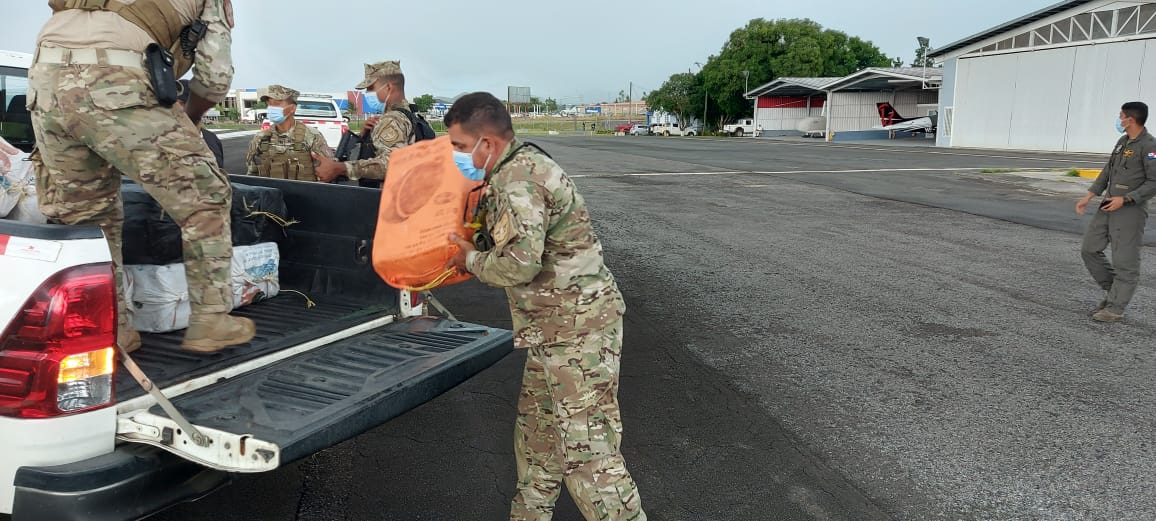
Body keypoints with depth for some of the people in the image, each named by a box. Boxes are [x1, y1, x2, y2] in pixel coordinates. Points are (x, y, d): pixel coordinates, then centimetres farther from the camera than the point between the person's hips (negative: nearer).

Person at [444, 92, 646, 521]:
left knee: (586, 447, -5)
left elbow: (520, 262, -26)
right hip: (555, 325, 11)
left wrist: (471, 260, -9)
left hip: (578, 327, -11)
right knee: (538, 430, 20)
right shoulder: (521, 167, 13)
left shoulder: (518, 178, -19)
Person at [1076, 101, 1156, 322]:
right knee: (1089, 249, 10)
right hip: (1109, 206, 9)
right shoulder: (1123, 142, 13)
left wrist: (1125, 199, -21)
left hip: (1130, 210, -9)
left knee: (1125, 260, -3)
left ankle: (1115, 308, 3)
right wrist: (1089, 196, 11)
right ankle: (1113, 291, 24)